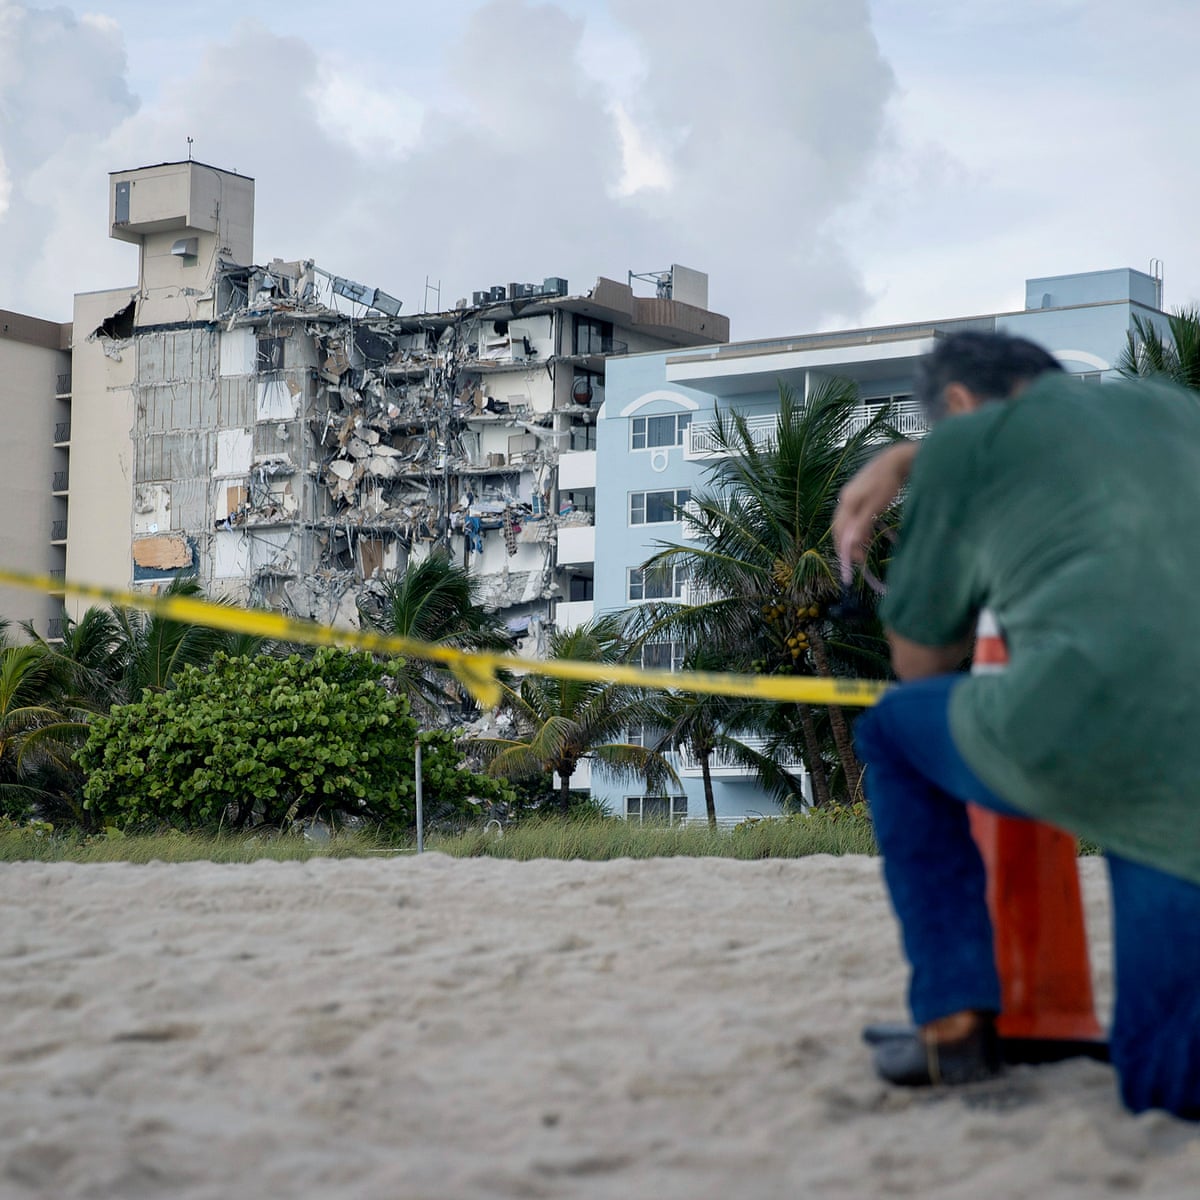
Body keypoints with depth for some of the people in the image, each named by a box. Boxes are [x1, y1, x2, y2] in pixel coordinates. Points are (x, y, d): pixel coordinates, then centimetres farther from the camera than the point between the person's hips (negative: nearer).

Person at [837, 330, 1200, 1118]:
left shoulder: (964, 445, 15)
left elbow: (920, 663, 26)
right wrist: (901, 462, 50)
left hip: (1085, 736, -5)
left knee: (893, 731, 29)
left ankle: (955, 1022, 24)